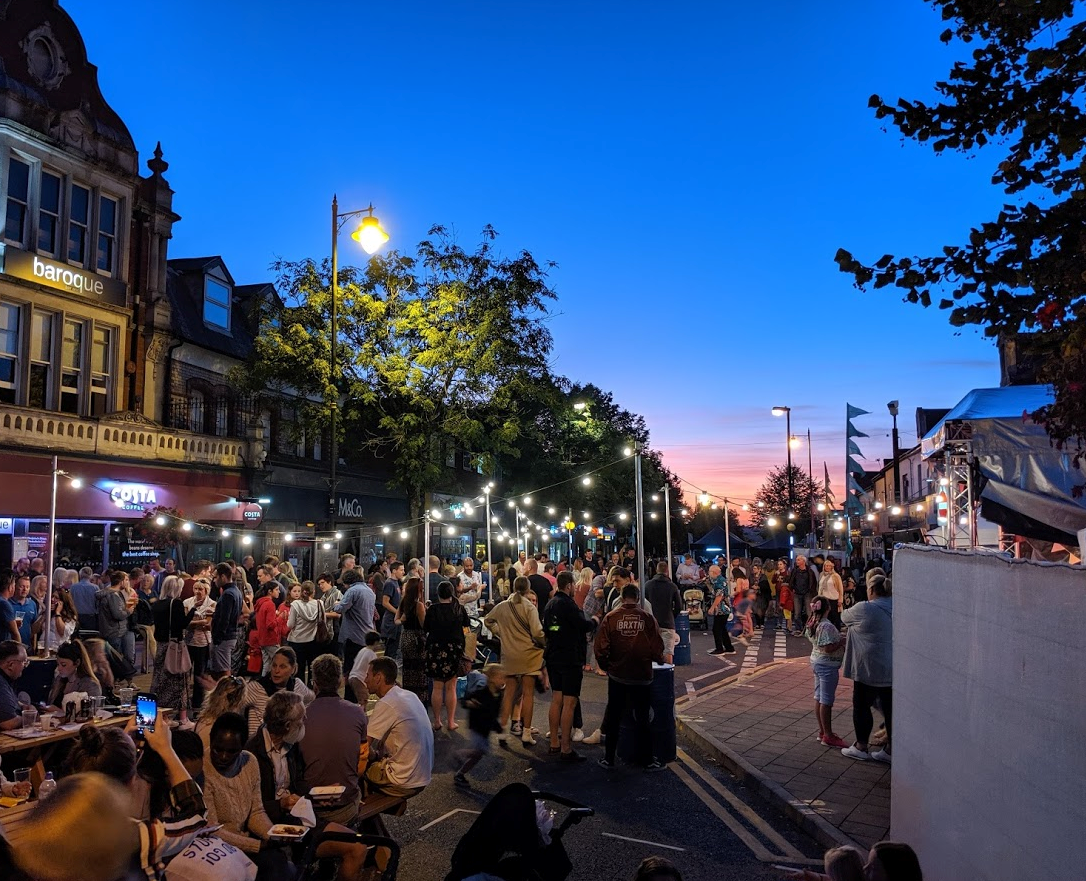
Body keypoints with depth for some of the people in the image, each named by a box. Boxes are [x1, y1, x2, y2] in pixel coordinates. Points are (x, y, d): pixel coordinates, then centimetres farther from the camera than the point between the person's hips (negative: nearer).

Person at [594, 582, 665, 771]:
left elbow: (601, 648, -9)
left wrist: (606, 666, 9)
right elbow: (658, 648, -8)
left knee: (613, 716, 13)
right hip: (642, 675, 0)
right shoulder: (647, 618, -8)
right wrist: (656, 657, 14)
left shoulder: (611, 617, -7)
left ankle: (609, 758, 19)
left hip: (617, 675, 1)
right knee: (642, 718, 11)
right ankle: (646, 760, 18)